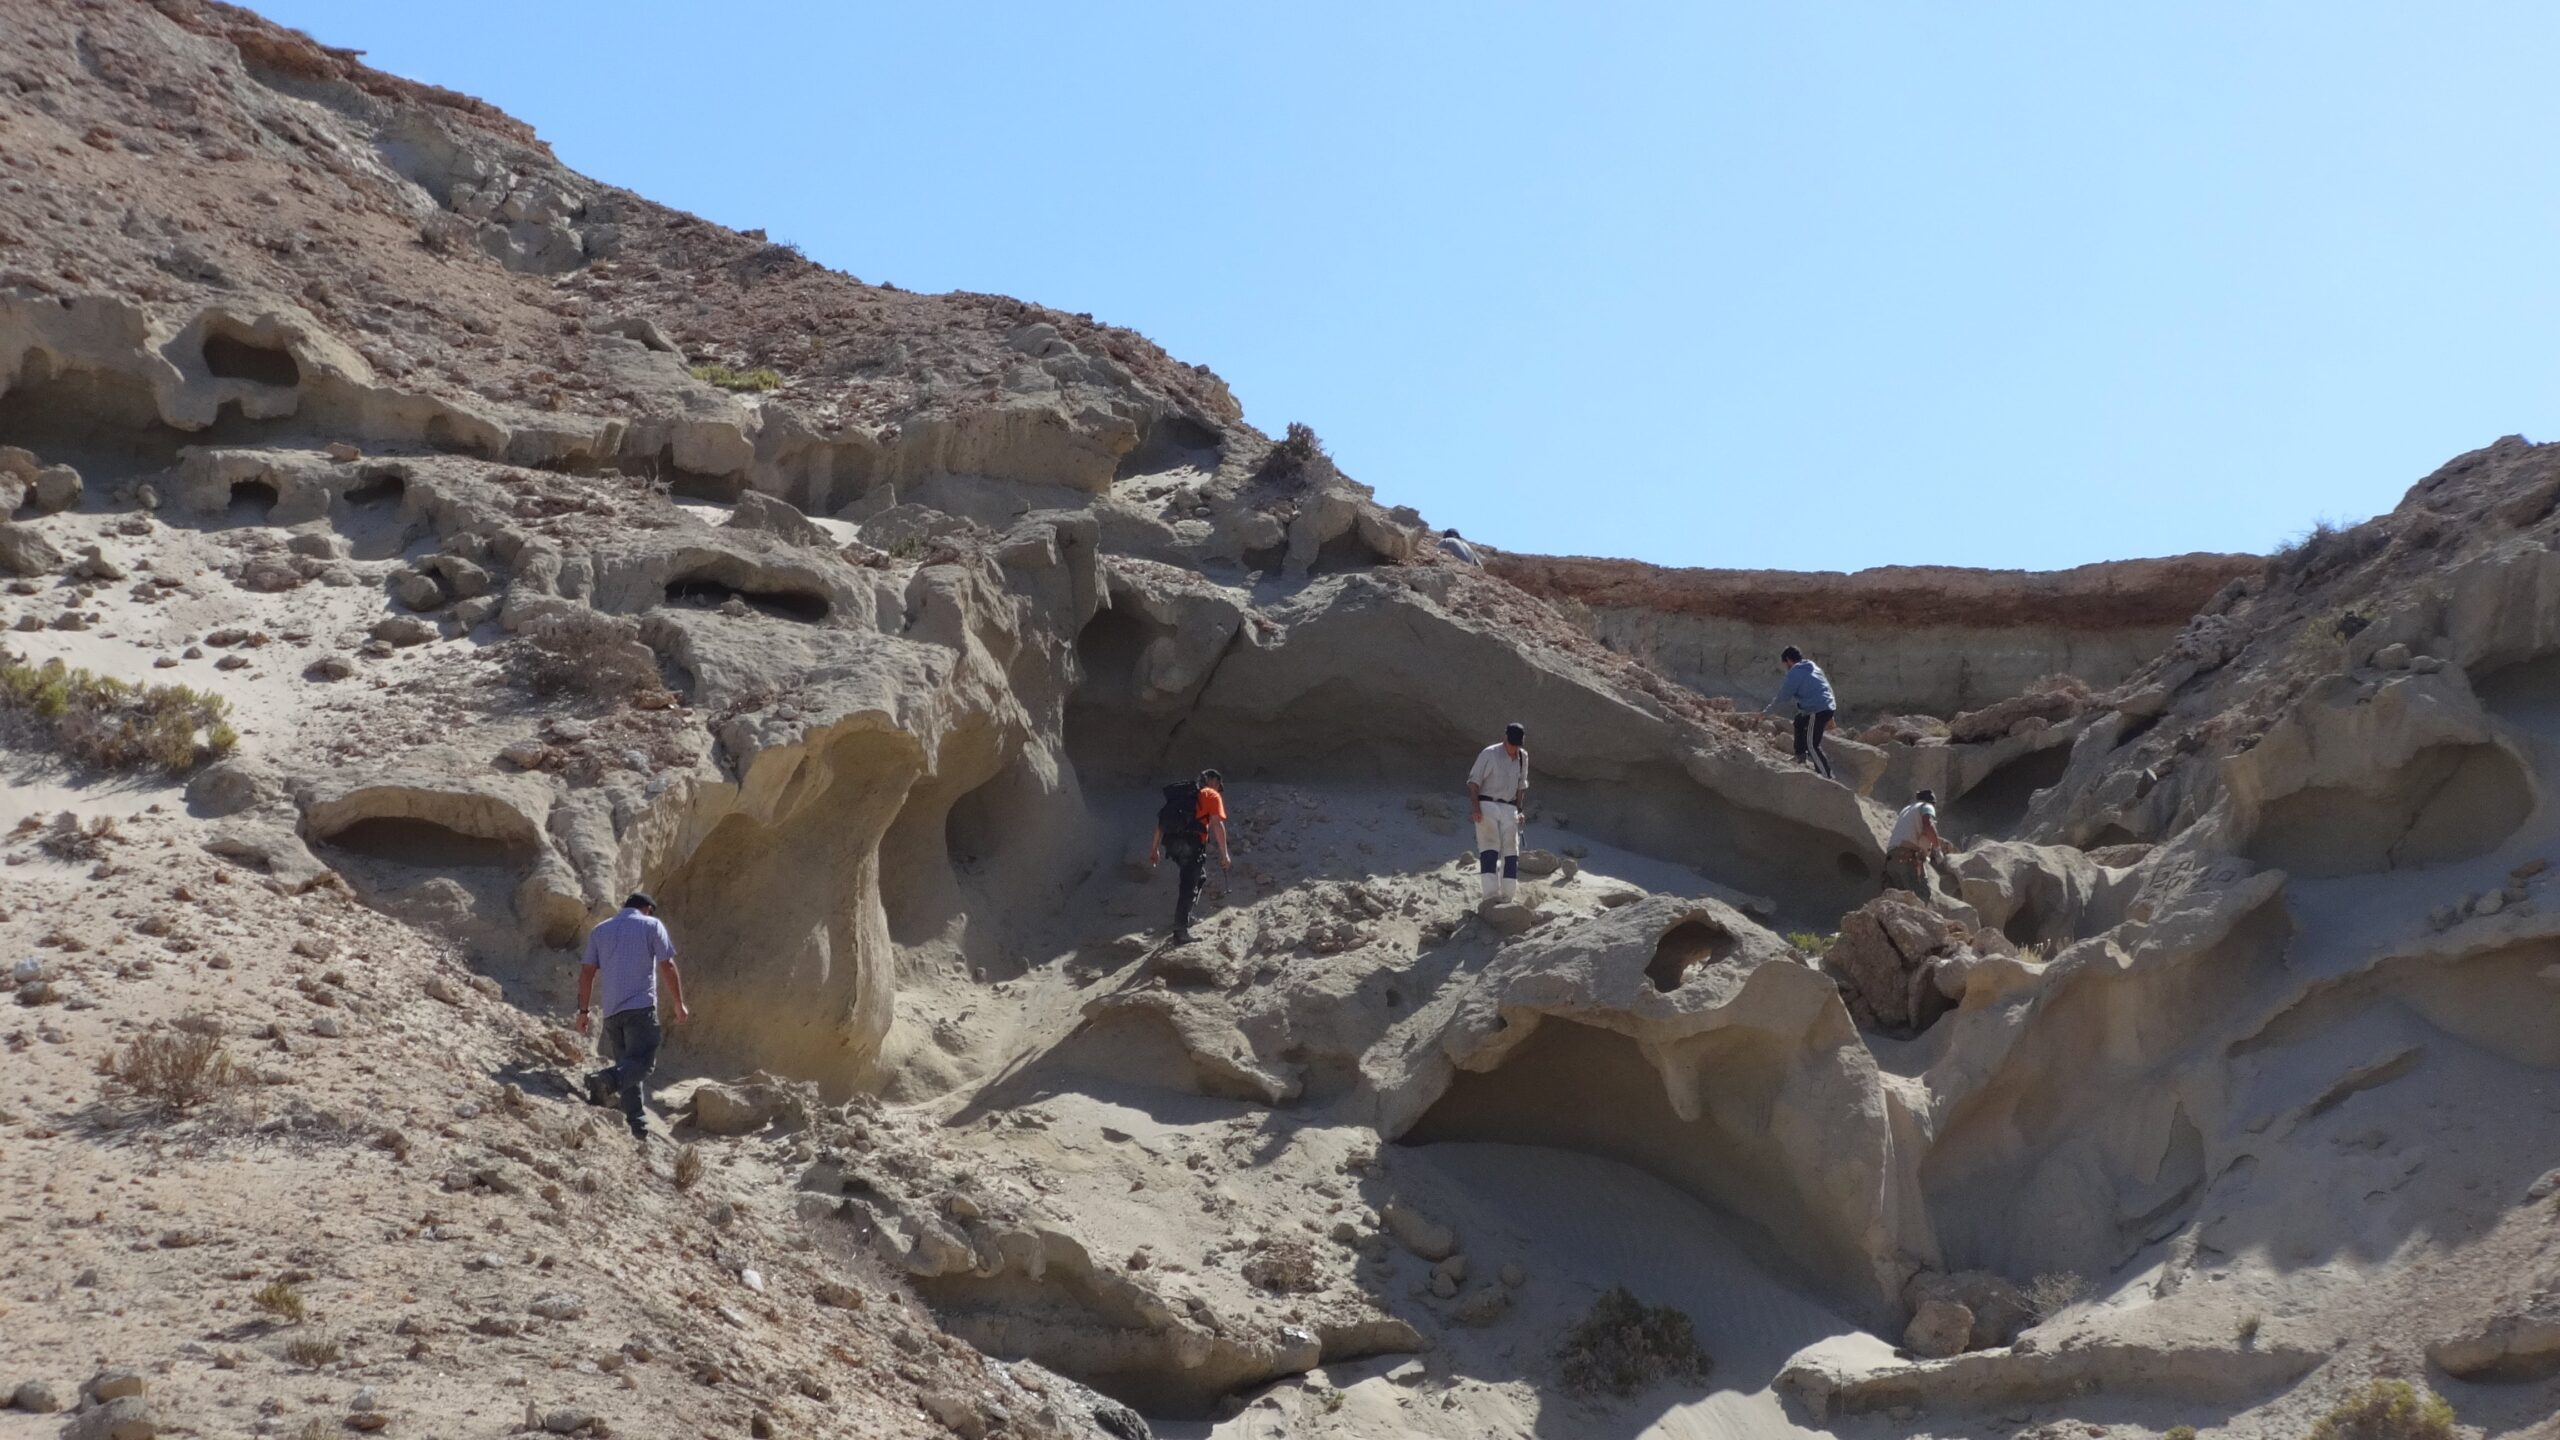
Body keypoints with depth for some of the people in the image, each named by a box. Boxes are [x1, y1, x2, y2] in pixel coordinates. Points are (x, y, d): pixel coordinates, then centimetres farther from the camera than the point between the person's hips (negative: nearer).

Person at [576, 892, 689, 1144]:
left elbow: (587, 972, 11)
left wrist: (584, 1010, 16)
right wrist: (679, 1005, 4)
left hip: (611, 1010, 5)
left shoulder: (599, 931, 17)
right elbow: (667, 966, -1)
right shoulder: (652, 925, 5)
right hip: (641, 1006, -5)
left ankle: (637, 1125, 5)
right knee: (641, 1062, -10)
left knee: (627, 1064, 12)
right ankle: (605, 1081, -37)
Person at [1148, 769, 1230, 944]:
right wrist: (1224, 855, -6)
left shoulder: (1181, 793, 27)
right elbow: (1218, 824, -5)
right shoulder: (1212, 796, 8)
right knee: (1189, 885, -3)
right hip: (1191, 842, -6)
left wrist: (1154, 849, 22)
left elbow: (1162, 821, 21)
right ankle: (1181, 932, -8)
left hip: (1171, 842, 6)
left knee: (1199, 876, 26)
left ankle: (1185, 917, 21)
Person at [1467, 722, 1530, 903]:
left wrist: (1518, 810, 16)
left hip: (1509, 808, 5)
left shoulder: (1523, 757, 9)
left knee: (1511, 850, -1)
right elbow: (1474, 781, -7)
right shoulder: (1489, 754, -8)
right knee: (1490, 847, -16)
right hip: (1487, 806, -5)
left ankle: (1508, 895, 2)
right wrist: (1475, 806, -17)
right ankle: (1491, 892, -24)